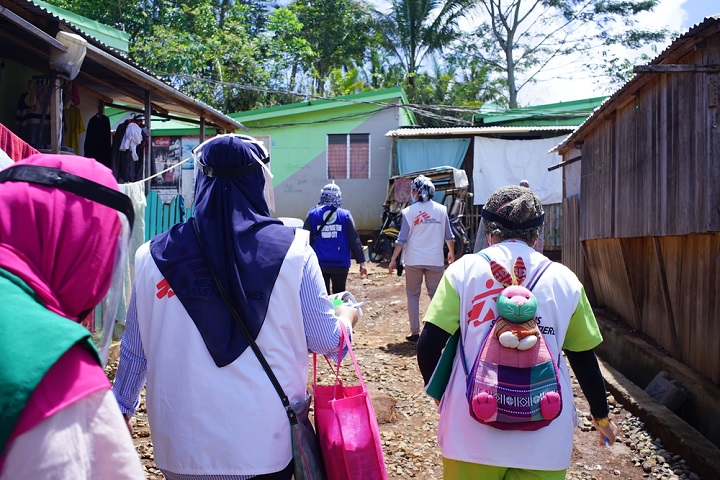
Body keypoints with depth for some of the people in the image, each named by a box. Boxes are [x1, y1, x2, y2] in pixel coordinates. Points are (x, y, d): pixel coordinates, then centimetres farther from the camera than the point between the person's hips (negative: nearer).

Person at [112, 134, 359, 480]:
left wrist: (121, 409, 20)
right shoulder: (291, 250, -10)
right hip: (267, 442, -1)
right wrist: (347, 315, 18)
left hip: (183, 447, 2)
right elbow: (326, 341, -4)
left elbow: (135, 350, 4)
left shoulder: (154, 256, -6)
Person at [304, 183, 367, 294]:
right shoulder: (345, 215, 0)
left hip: (319, 264, 0)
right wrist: (361, 262, 1)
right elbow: (354, 240, -2)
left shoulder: (312, 214, 0)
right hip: (340, 264, 0)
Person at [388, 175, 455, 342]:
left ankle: (415, 331, 9)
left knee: (413, 295, 10)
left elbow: (402, 239, -7)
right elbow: (449, 236, 8)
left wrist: (393, 259, -1)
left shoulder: (409, 211, -6)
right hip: (435, 259, 2)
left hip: (414, 260, -2)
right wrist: (451, 252, 25)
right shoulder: (441, 210, 2)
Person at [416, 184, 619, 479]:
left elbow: (428, 346, -7)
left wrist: (441, 395, 12)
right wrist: (602, 417, 24)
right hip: (544, 442, 1)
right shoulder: (564, 279, 1)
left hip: (472, 432, -1)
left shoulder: (464, 270, -3)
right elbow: (584, 359, 8)